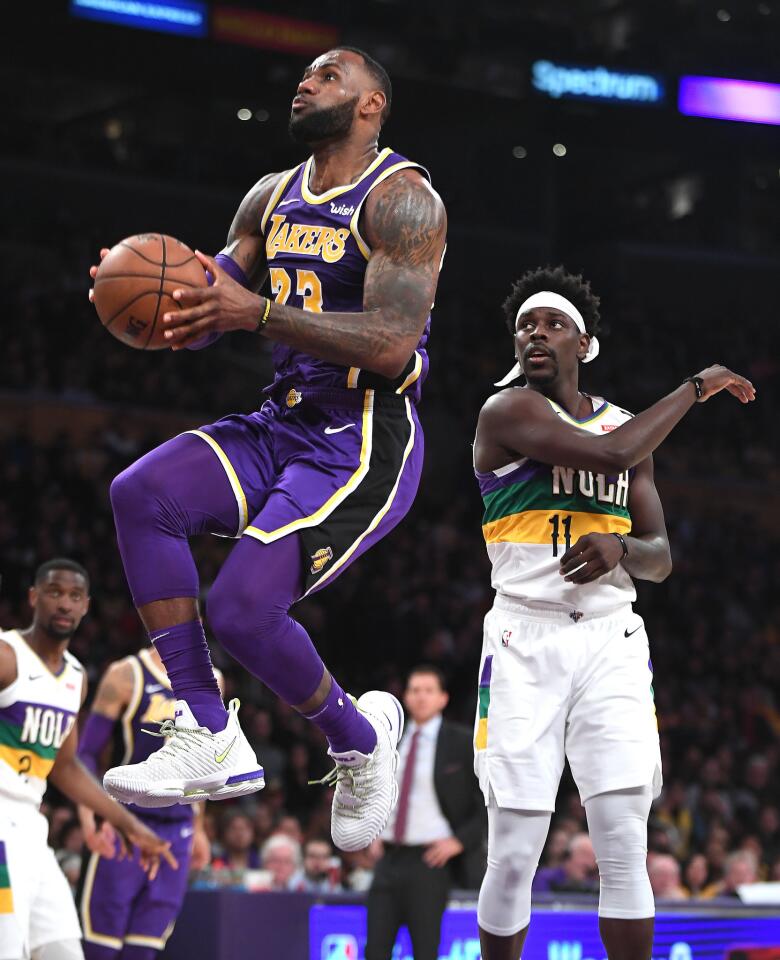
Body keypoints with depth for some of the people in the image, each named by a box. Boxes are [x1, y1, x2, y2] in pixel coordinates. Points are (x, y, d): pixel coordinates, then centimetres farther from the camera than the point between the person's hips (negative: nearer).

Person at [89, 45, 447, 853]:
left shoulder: (400, 197, -11)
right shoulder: (272, 198, 14)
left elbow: (393, 346, -23)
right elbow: (209, 314, 16)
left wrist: (257, 312, -31)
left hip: (365, 443, -7)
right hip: (284, 424, 8)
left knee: (241, 609, -21)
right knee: (141, 493, -19)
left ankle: (358, 736, 11)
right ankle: (210, 741, -16)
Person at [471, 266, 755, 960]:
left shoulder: (624, 423, 16)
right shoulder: (509, 412, -3)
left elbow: (661, 559, 15)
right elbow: (610, 453, -19)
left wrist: (620, 548, -9)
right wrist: (696, 387, -6)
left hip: (613, 643, 4)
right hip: (526, 641, -4)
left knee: (626, 850, -6)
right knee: (514, 855, -4)